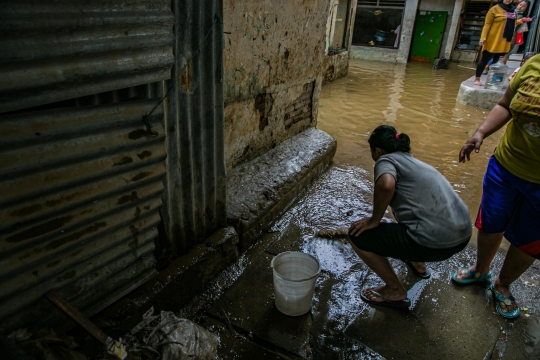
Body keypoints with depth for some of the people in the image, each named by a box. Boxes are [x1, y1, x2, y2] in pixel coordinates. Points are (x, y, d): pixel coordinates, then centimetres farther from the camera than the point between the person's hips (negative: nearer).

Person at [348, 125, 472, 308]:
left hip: (435, 243, -9)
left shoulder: (386, 160, 0)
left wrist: (374, 220, -9)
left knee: (357, 236, 2)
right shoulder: (414, 161, 25)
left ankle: (396, 291, 15)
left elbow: (386, 185, -26)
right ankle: (418, 264, 43)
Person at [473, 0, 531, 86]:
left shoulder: (511, 10, 13)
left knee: (497, 61, 10)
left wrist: (521, 21, 14)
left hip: (504, 42, 6)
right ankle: (477, 79, 9)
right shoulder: (495, 9, -7)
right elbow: (487, 24, -10)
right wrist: (483, 38, -18)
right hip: (493, 41, -6)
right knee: (485, 59, 0)